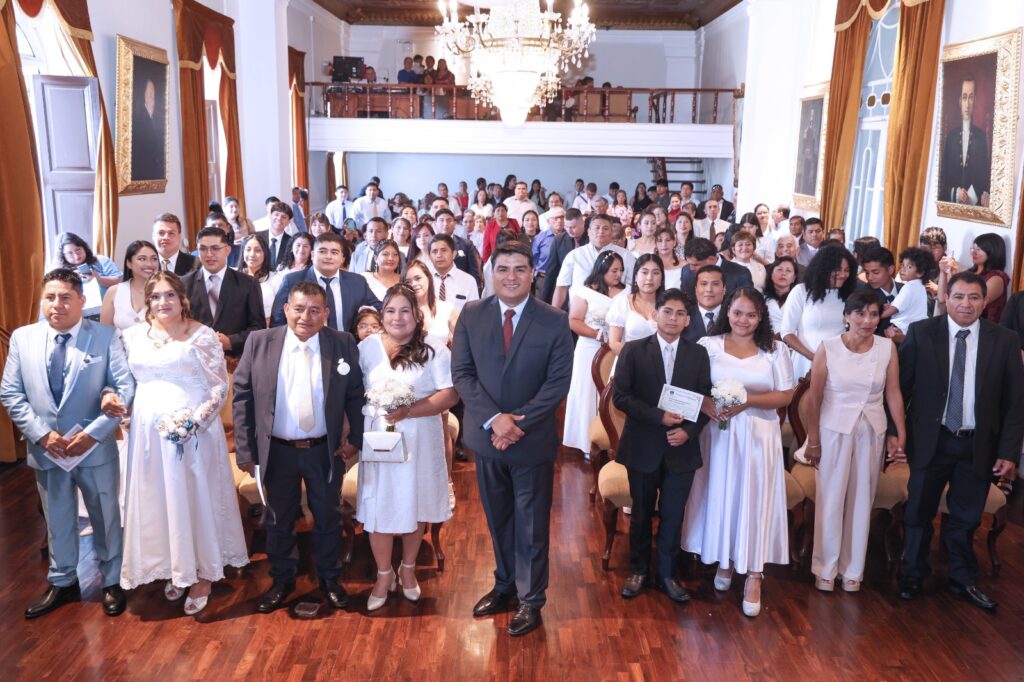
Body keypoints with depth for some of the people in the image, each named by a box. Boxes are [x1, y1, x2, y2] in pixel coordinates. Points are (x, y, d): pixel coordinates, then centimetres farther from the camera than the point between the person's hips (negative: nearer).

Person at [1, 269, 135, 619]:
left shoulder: (105, 336, -8)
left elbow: (125, 387, -11)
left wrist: (93, 433, -18)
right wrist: (42, 435, -11)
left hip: (96, 447, -2)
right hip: (45, 449, 2)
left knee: (106, 518, 13)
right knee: (58, 521, 18)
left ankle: (111, 582, 32)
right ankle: (62, 583, 37)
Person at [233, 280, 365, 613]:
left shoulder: (343, 344, -8)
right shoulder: (260, 342, -7)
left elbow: (356, 395, 0)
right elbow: (242, 396, -4)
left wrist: (355, 437, -3)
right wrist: (245, 448, -6)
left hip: (326, 450, 0)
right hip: (277, 450, 1)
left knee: (328, 517, 15)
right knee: (279, 520, 17)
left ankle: (330, 579, 35)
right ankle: (281, 581, 36)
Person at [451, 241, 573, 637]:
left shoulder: (555, 322, -9)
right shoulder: (471, 315, -3)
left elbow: (558, 383, -12)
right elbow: (462, 374, -6)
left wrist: (518, 422, -19)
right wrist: (494, 419, -18)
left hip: (533, 440, -2)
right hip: (486, 436, 3)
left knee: (531, 525, 10)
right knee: (498, 519, 19)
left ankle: (531, 601, 26)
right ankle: (505, 586, 37)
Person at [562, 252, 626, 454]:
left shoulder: (625, 293, 4)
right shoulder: (586, 292, -5)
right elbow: (573, 322, -7)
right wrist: (599, 335, -15)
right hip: (591, 352, -2)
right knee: (590, 395, 4)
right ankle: (589, 442, 13)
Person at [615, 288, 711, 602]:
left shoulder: (699, 354, 2)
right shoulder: (634, 350, -5)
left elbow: (706, 399, 3)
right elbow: (620, 396, -10)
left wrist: (689, 431, -13)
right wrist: (659, 416, -18)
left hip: (681, 448, 1)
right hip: (643, 447, -1)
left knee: (673, 516, 10)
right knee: (641, 513, 14)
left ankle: (667, 574, 28)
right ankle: (638, 570, 32)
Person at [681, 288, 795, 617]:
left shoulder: (775, 350, 2)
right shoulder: (708, 345, 1)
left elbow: (785, 395, -1)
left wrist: (748, 400, -15)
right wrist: (704, 403, -20)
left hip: (758, 435, 0)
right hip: (718, 433, 1)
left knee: (755, 500, 0)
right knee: (719, 495, 8)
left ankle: (754, 575, 8)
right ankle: (724, 560, 27)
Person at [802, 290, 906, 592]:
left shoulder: (888, 347, -5)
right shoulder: (828, 348, -11)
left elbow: (894, 394, 1)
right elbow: (814, 398, -7)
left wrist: (901, 436, 1)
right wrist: (813, 441, -5)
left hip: (872, 433, 2)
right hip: (834, 431, -2)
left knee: (861, 501, 13)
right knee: (831, 500, 8)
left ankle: (853, 568, 28)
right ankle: (825, 568, 24)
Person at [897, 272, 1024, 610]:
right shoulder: (921, 332, -7)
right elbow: (900, 386, -3)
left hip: (978, 445, 1)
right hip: (931, 440, -1)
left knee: (966, 518, 15)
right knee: (918, 513, 12)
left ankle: (963, 580, 34)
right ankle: (912, 575, 31)